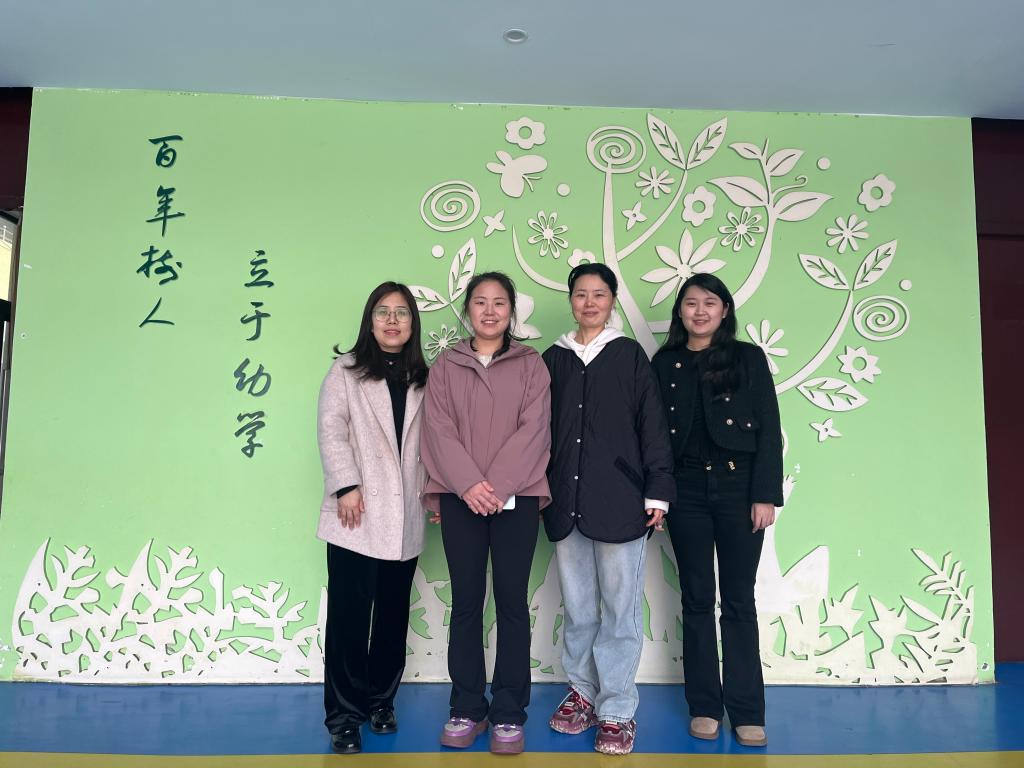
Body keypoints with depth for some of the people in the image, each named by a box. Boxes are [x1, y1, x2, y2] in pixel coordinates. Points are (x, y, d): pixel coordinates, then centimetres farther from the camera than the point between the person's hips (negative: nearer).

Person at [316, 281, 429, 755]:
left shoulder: (422, 379, 13)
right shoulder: (346, 370, 4)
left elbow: (428, 441, 11)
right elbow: (331, 431, -6)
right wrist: (346, 486, -16)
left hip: (404, 519, 4)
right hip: (358, 517, -3)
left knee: (393, 615, 12)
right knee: (349, 616, 0)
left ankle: (381, 700, 28)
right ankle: (344, 715, 12)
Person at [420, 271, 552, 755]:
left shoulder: (530, 364, 6)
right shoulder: (445, 365, 8)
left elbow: (534, 429, -4)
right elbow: (438, 429, -1)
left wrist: (498, 485, -15)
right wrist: (468, 484, -14)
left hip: (516, 497, -1)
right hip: (460, 497, 1)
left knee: (512, 601, 3)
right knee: (465, 602, 6)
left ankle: (509, 714, 14)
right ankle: (466, 709, 19)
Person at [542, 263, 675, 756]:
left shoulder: (630, 356, 2)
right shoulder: (553, 359, 10)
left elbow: (653, 427, 0)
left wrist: (658, 492, -5)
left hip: (619, 503, -3)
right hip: (565, 505, 3)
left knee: (620, 610, 2)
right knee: (577, 609, 13)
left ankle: (616, 711, 14)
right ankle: (583, 691, 29)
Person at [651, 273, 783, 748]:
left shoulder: (748, 358, 3)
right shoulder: (664, 364, 7)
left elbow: (769, 430, -1)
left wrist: (765, 495, -8)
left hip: (738, 485, -1)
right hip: (687, 490, 1)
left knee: (739, 600, 6)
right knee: (697, 600, 8)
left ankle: (746, 710, 17)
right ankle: (704, 705, 19)